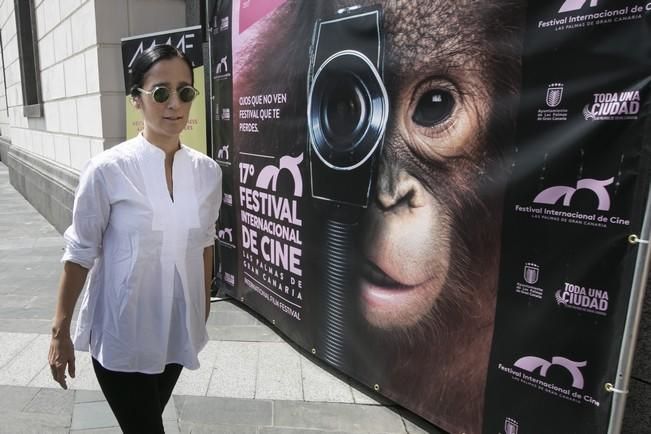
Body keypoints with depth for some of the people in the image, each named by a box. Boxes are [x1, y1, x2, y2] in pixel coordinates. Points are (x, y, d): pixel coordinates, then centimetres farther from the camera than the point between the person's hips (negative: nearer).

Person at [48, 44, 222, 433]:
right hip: (121, 336, -3)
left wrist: (204, 310, 14)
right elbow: (80, 253, -9)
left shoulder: (208, 172, -6)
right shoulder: (108, 170, -18)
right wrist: (60, 332, -3)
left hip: (178, 332, 4)